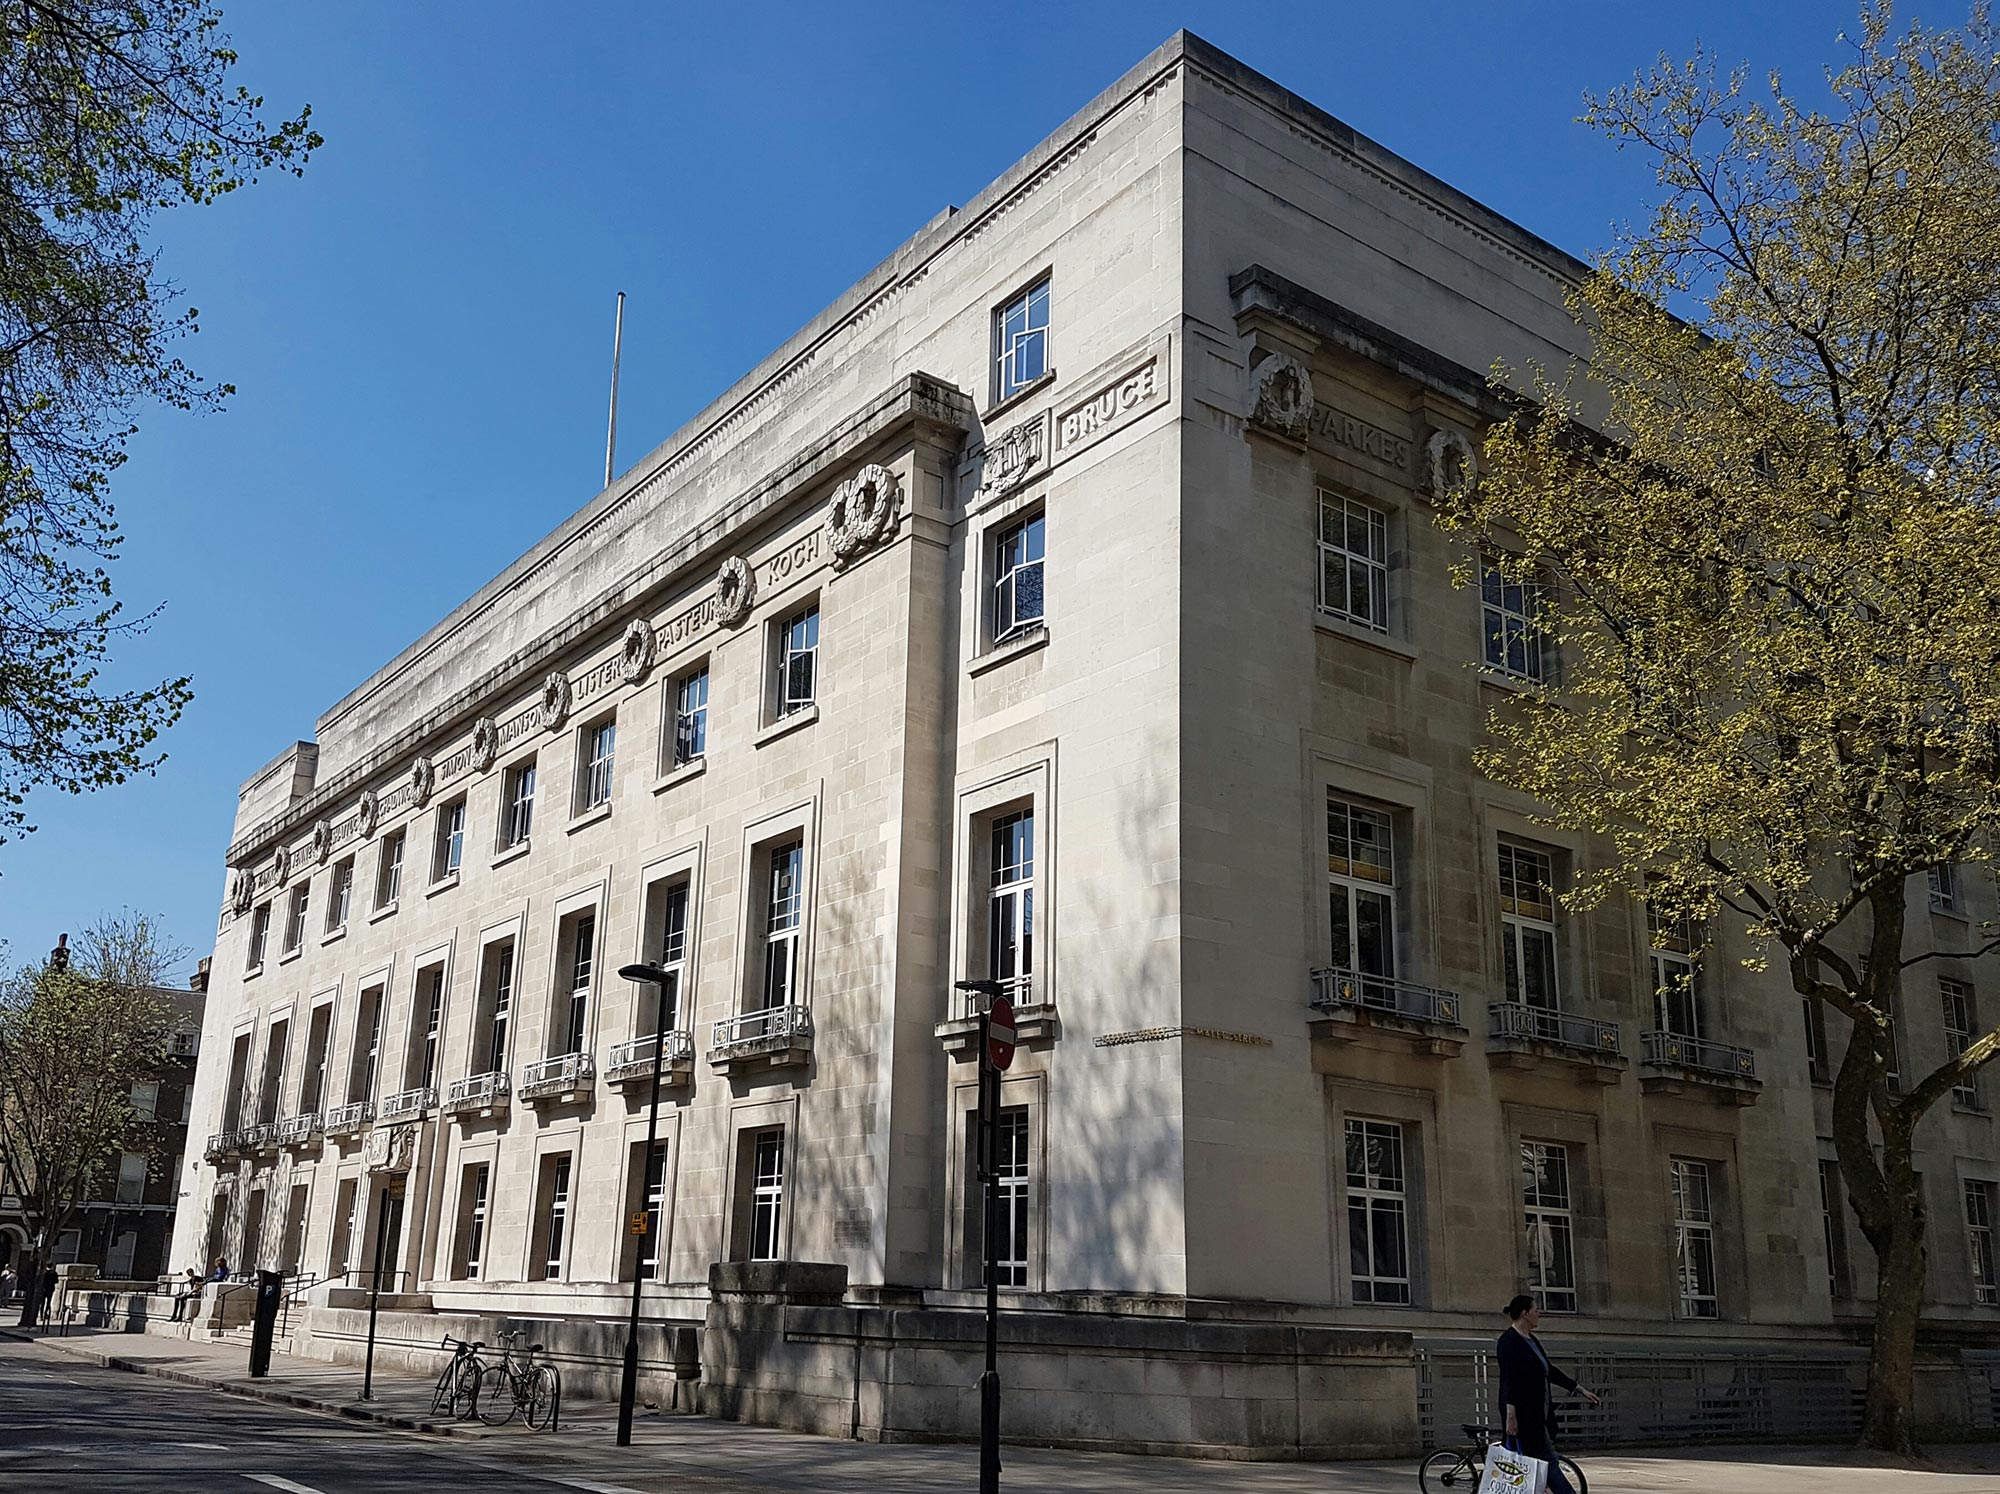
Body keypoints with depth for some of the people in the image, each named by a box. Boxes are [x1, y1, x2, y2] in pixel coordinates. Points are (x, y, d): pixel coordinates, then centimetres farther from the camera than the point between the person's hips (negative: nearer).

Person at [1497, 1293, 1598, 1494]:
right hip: (1522, 1414, -9)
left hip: (1537, 1413, 9)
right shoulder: (1509, 1341, -13)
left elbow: (1550, 1371, 24)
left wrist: (1580, 1390, 26)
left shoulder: (1532, 1340, 16)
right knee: (1548, 1461, -8)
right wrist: (1510, 1414, -24)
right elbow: (1508, 1379, -19)